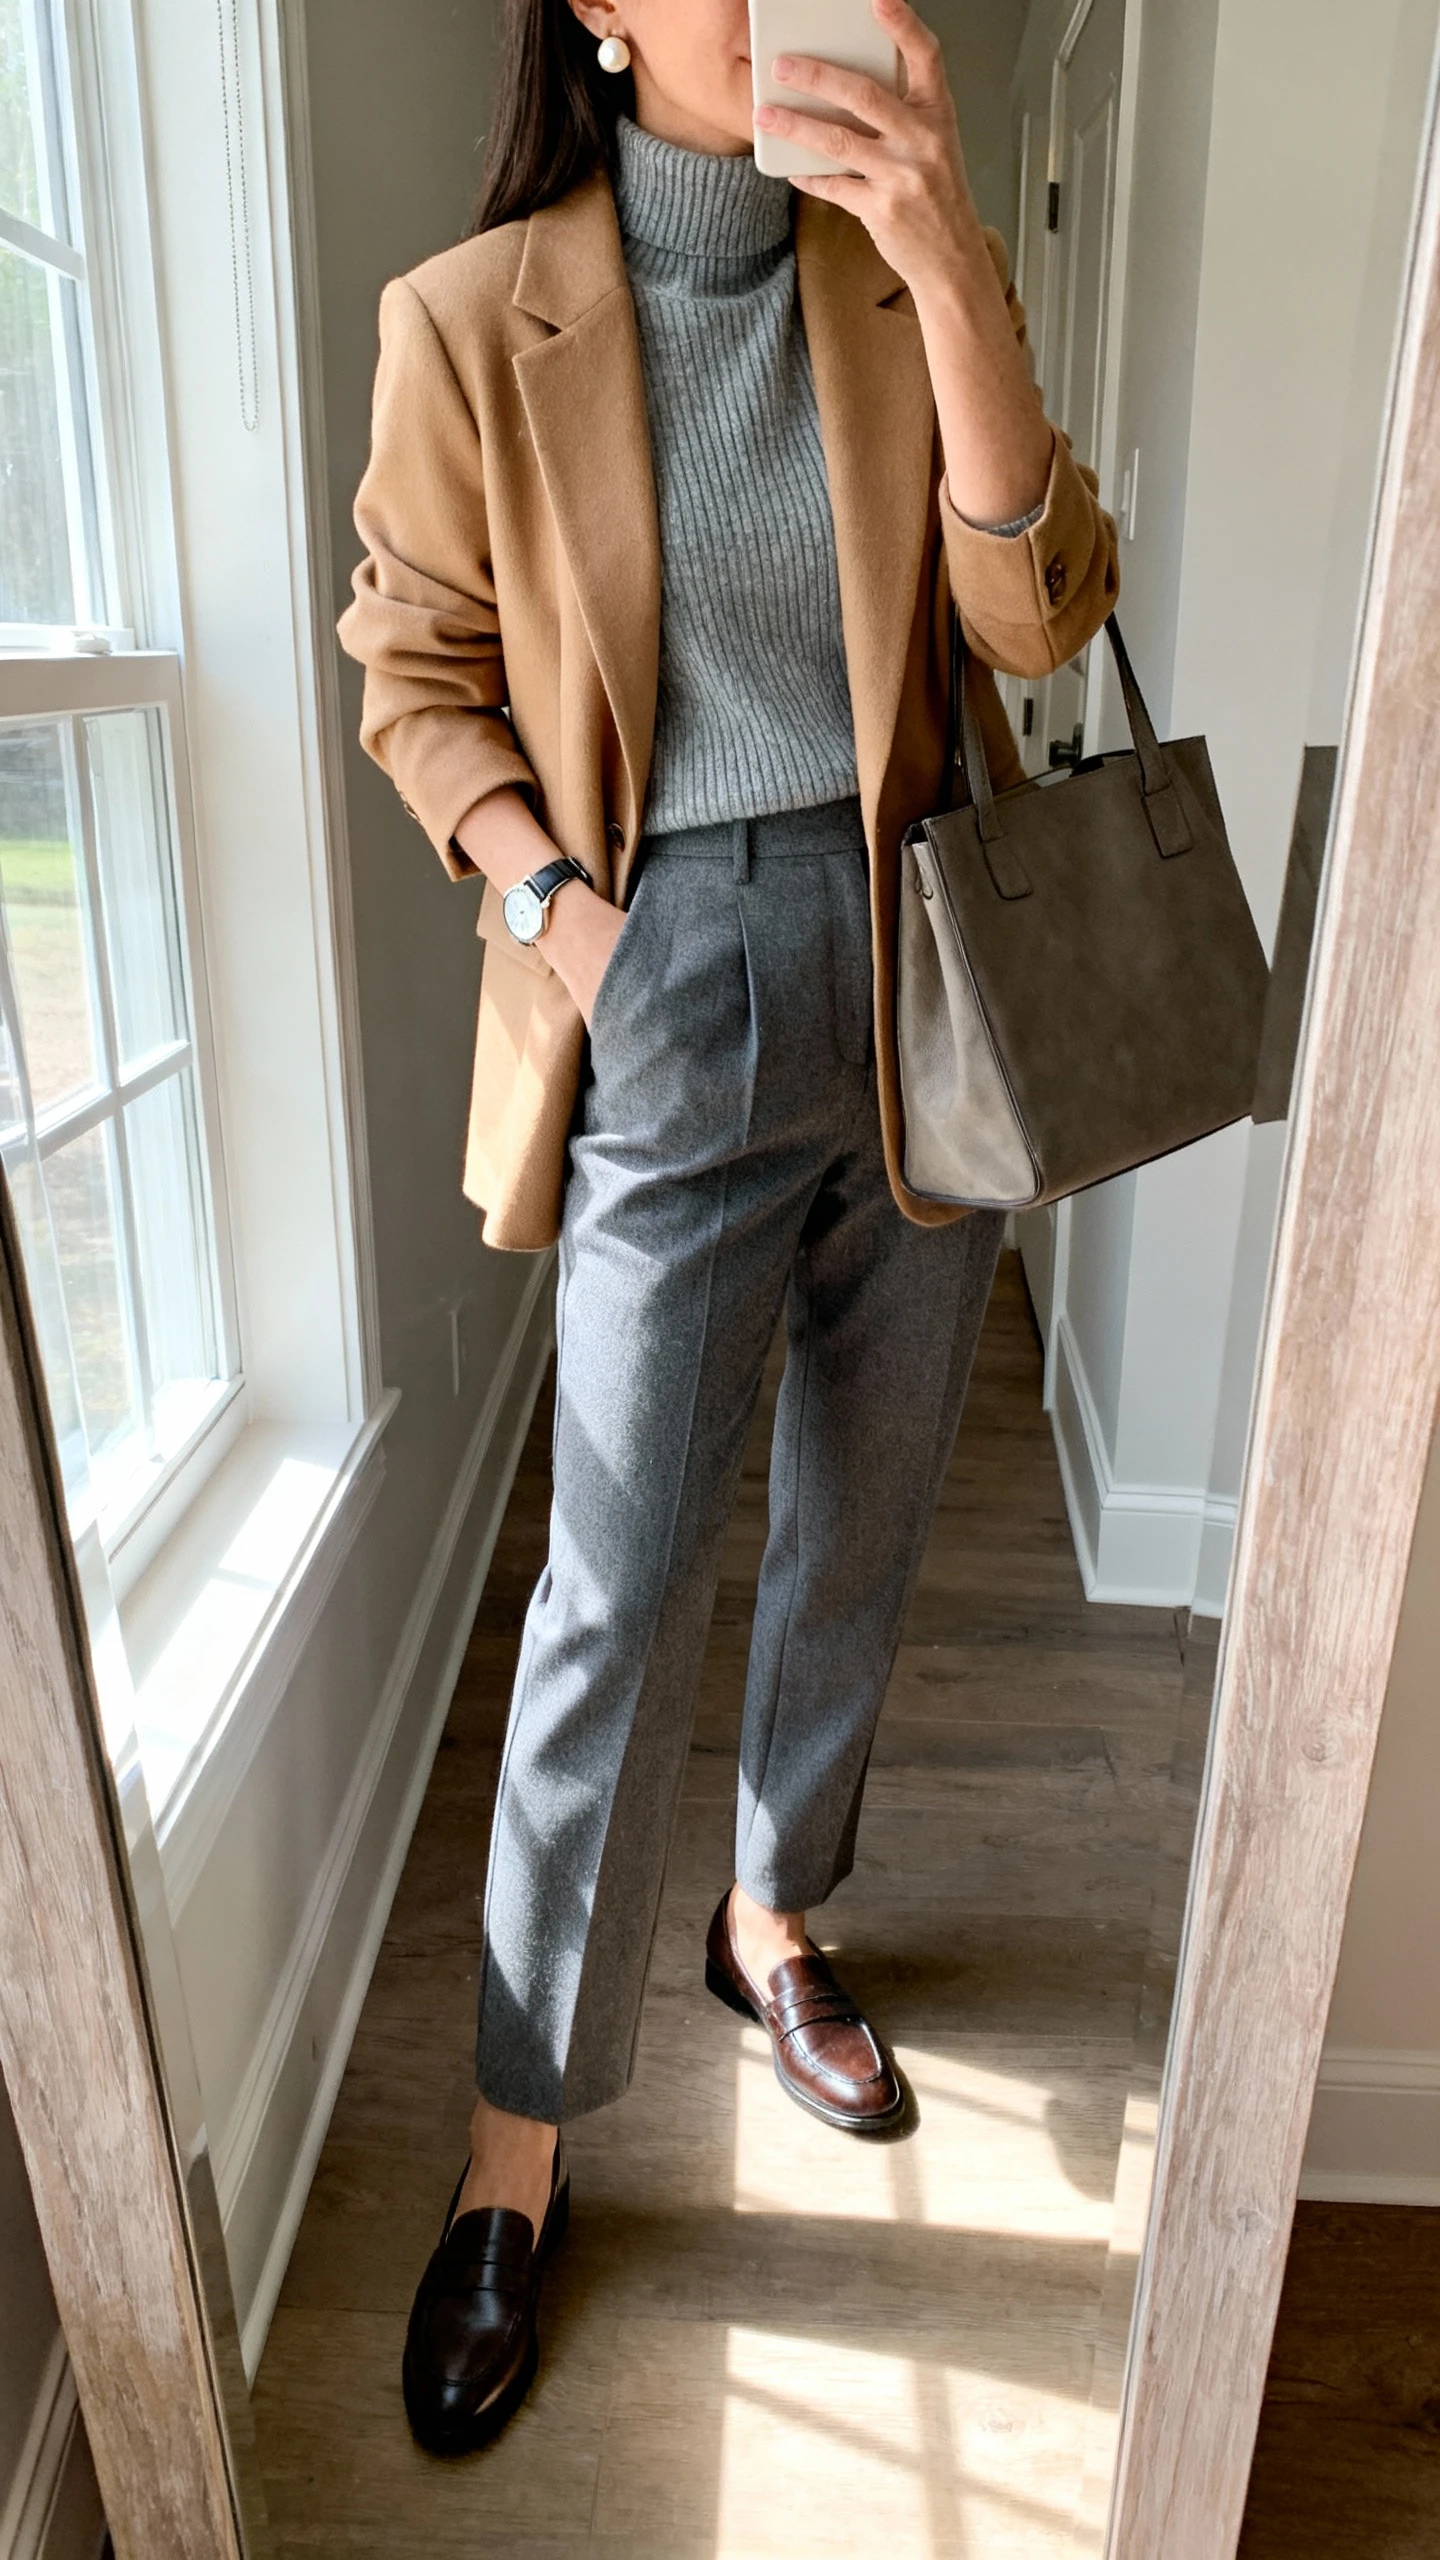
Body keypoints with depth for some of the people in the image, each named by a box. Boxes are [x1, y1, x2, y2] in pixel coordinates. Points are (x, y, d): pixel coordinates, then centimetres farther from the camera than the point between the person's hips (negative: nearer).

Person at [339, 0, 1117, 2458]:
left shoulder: (913, 274, 7)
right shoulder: (472, 320, -1)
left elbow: (1034, 614, -5)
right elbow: (419, 674, 4)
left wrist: (952, 274, -16)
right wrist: (550, 899, -10)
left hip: (924, 980, 5)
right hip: (674, 1009, -4)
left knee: (865, 1519, 14)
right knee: (624, 1584, -3)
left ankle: (774, 1915, 40)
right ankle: (520, 2133, 18)